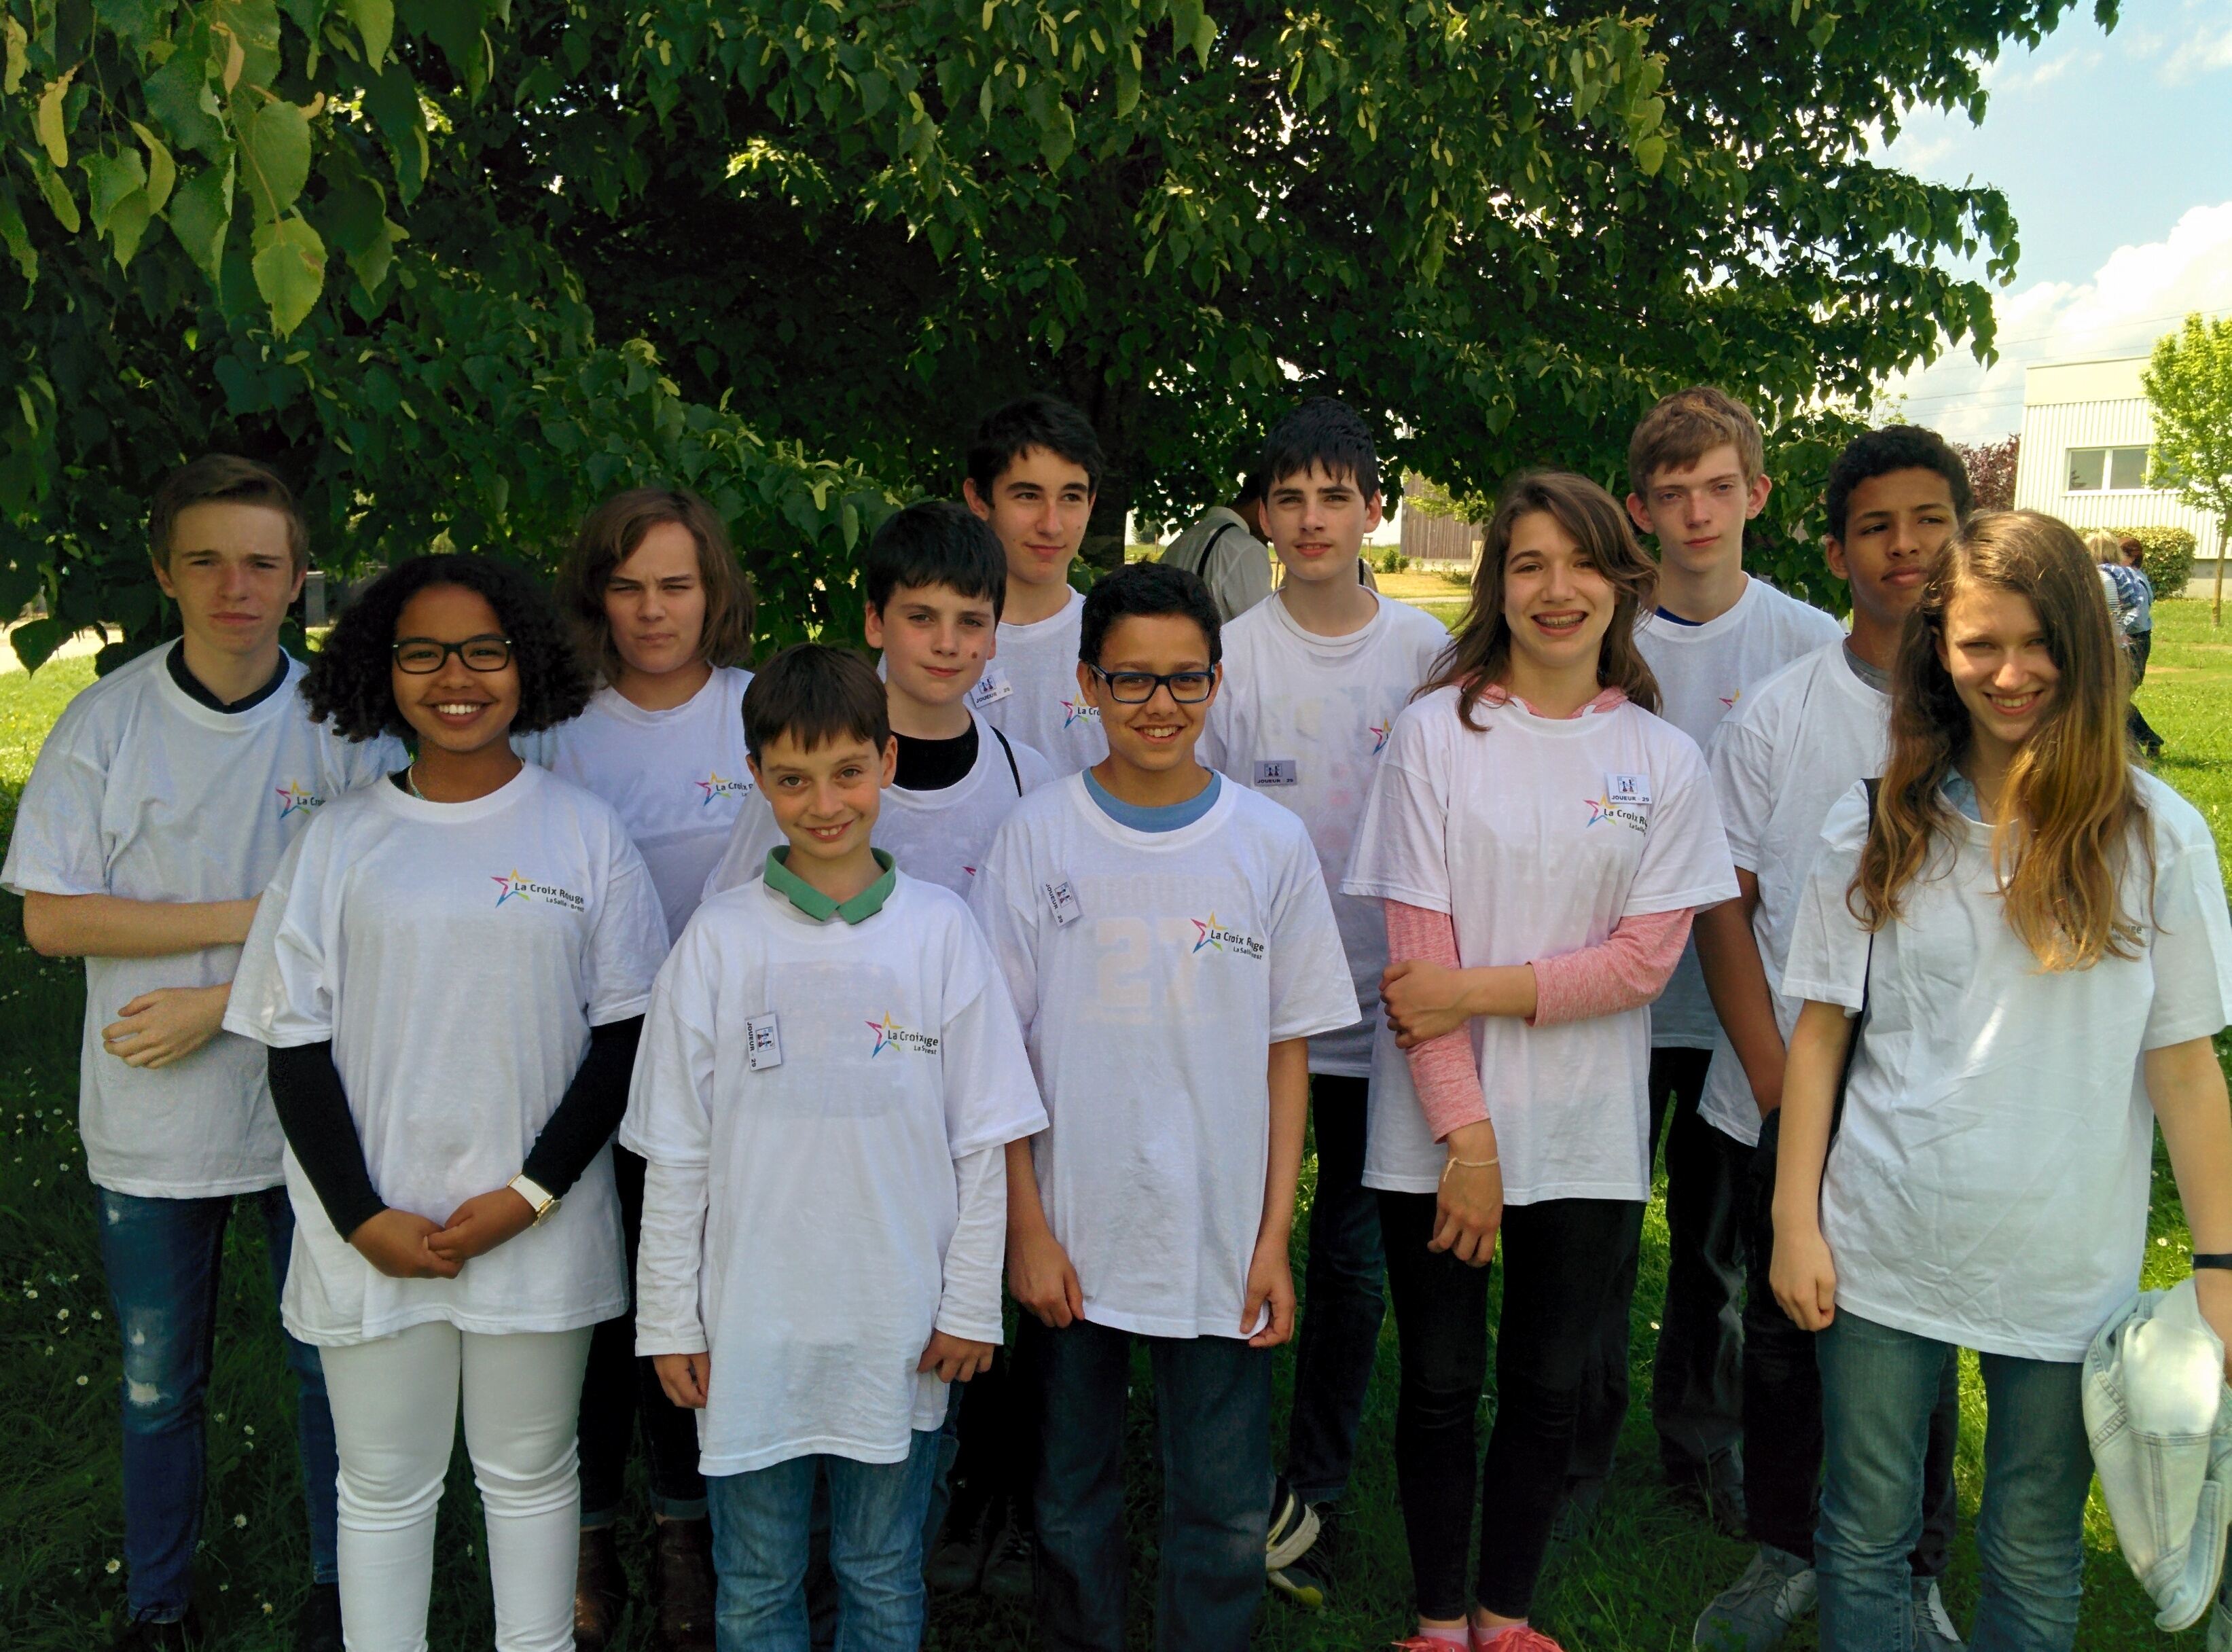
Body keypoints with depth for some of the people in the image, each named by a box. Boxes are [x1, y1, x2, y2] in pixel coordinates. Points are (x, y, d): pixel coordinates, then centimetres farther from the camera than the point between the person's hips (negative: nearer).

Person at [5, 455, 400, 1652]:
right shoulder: (106, 723, -5)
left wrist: (224, 1003, -16)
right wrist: (254, 916, -17)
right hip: (149, 1119, 1)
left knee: (332, 1368, 14)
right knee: (158, 1384, 16)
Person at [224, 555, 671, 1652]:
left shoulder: (585, 833, -2)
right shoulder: (338, 841, 0)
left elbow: (625, 1031, -2)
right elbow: (297, 1045, 1)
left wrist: (531, 1194, -11)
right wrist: (364, 1219, -8)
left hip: (539, 1227, 0)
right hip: (372, 1237, 1)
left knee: (529, 1472, 15)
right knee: (382, 1484, 14)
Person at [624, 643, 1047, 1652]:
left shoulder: (940, 930, -3)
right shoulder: (720, 939, -4)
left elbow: (983, 1138, 0)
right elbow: (674, 1153, 0)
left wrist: (970, 1304, 0)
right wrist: (670, 1321, 0)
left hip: (900, 1330, 0)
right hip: (750, 1325, 0)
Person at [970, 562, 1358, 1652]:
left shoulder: (1271, 844, -1)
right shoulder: (1038, 836, -3)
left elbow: (1287, 1052, 2)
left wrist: (1275, 1236, -1)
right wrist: (1026, 1228, -5)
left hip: (1222, 1244, 0)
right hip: (1069, 1239, 0)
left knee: (1226, 1516, 7)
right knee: (1073, 1498, 16)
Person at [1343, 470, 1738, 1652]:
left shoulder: (1665, 760, 2)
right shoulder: (1435, 731, -4)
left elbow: (1645, 959, -4)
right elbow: (1418, 951, -8)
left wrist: (1481, 990, -15)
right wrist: (1466, 1139, -12)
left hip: (1589, 1137, 2)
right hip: (1435, 1128, -1)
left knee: (1549, 1389, 12)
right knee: (1440, 1385, 9)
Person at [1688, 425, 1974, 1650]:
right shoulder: (1774, 714, -2)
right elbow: (1723, 904, 0)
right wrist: (1774, 1075, -7)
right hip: (1785, 1100, 1)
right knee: (1781, 1333, 13)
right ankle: (1782, 1552, 33)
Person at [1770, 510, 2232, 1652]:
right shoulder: (1872, 830, -2)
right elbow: (1820, 1031, 1)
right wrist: (1795, 1223, -1)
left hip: (2069, 1268, 0)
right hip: (1881, 1255, 1)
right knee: (1864, 1539, 13)